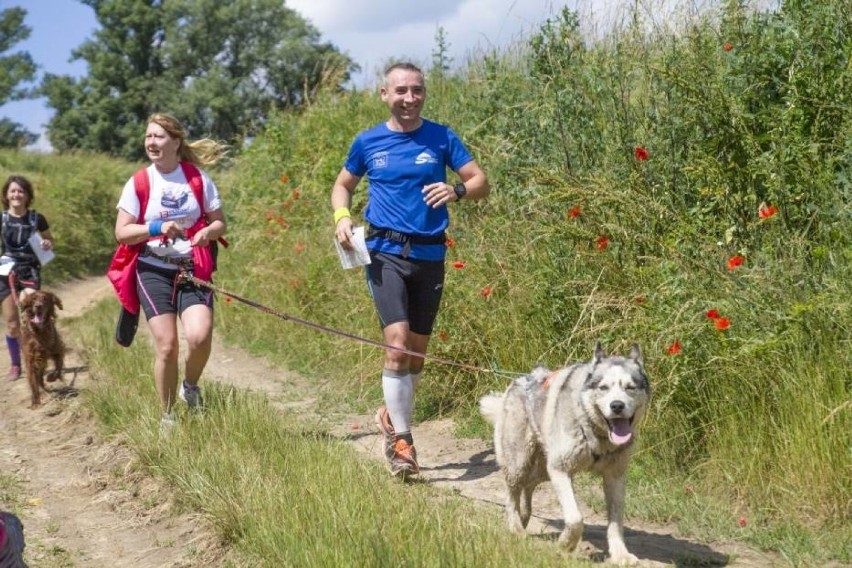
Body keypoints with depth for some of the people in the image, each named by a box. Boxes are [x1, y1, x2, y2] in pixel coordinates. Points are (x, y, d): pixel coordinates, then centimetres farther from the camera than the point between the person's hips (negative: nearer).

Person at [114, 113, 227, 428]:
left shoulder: (198, 178, 1)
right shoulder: (138, 183, -2)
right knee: (166, 345, -5)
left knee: (199, 336, -19)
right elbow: (121, 232, -3)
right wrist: (157, 227, -19)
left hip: (192, 270, 0)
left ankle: (190, 387, 13)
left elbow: (220, 223, 6)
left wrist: (208, 231, -17)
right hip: (153, 271, 0)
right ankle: (167, 415, 14)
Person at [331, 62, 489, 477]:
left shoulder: (440, 138, 4)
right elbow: (343, 185, 19)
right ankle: (400, 438, -7)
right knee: (397, 343, -16)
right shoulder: (368, 142, 5)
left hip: (429, 254, 2)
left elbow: (481, 181, 4)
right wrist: (341, 217, -2)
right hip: (386, 252, -2)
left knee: (417, 349, 11)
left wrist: (457, 190, -18)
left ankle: (393, 415, 35)